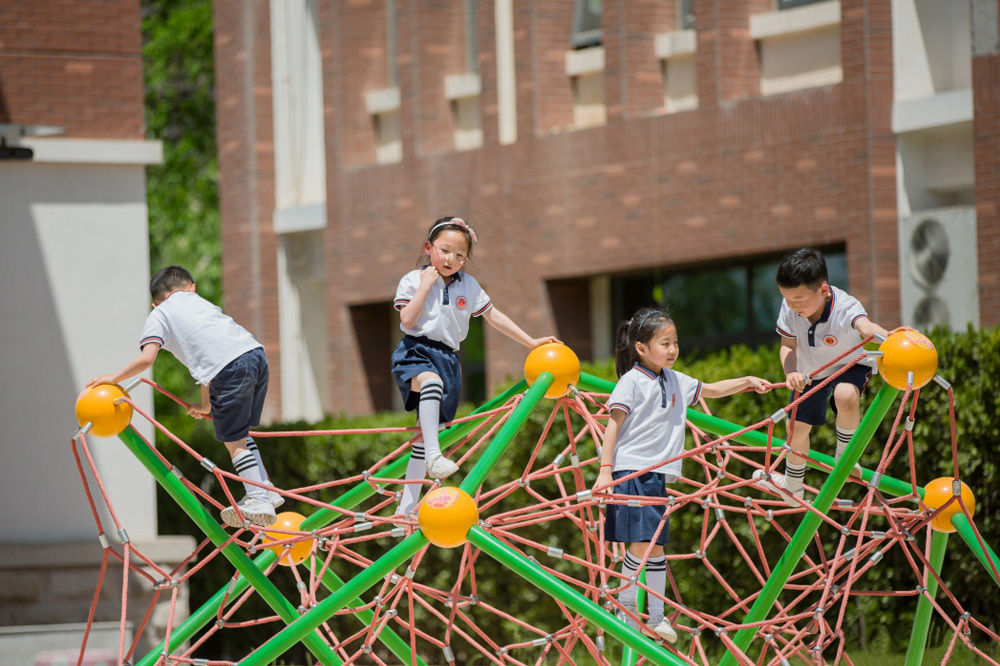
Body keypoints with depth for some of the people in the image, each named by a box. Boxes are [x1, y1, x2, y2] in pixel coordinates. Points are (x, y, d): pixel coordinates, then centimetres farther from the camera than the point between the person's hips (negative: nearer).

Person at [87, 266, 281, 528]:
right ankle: (265, 488, 25)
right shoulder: (202, 303, 34)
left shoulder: (159, 315, 15)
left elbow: (146, 358, -1)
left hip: (231, 370, -7)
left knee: (233, 440, 4)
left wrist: (114, 377, 12)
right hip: (256, 354, 7)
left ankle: (258, 500, 1)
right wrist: (206, 405, 39)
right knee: (239, 433, 24)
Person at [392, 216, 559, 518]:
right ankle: (433, 455, -49)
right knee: (431, 381, -41)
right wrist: (426, 285, -14)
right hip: (416, 351, -5)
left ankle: (406, 507, 13)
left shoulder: (469, 286, 10)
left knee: (426, 432, 8)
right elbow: (407, 321, -13)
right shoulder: (413, 281, -1)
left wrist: (531, 341, 15)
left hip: (448, 359, 5)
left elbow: (494, 316, 18)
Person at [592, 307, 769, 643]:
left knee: (655, 543, 9)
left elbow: (709, 390, 29)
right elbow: (613, 425, -11)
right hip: (630, 472, -7)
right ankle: (625, 608, 0)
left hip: (657, 473, 7)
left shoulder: (675, 381, 14)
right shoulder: (632, 382, -8)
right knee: (641, 541, -12)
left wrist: (747, 382, 21)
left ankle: (656, 616, 13)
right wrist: (605, 470, -17)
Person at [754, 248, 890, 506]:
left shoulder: (844, 308, -41)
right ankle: (792, 486, 40)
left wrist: (887, 337, -85)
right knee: (797, 426, 15)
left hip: (850, 365, -5)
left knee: (845, 395, -38)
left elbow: (865, 325, -62)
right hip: (811, 373, 5)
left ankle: (845, 454, -12)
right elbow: (788, 346, -16)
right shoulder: (789, 308, -27)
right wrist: (790, 372, -38)